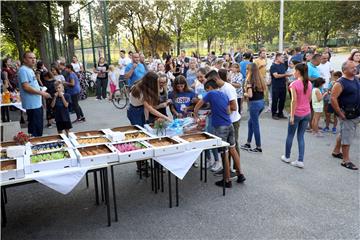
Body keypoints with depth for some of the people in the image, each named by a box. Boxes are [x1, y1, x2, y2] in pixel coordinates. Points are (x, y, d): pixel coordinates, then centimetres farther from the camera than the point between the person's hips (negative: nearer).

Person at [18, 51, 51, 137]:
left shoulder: (30, 70, 17)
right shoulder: (23, 70, -13)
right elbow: (26, 87, -21)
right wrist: (41, 93, -16)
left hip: (37, 104, 10)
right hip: (32, 105, -10)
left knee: (39, 127, 17)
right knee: (35, 129, -6)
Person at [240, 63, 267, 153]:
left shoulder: (249, 80, -14)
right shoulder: (260, 79, 7)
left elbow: (250, 95, -20)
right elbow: (264, 90, 11)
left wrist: (244, 94, -1)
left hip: (254, 103, -8)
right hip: (262, 102, 8)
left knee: (255, 125, 3)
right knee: (250, 122, 20)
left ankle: (259, 147, 12)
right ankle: (248, 144, 28)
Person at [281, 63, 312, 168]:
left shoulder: (294, 84, -16)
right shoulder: (309, 83, 3)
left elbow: (294, 100, -18)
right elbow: (309, 99, 10)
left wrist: (292, 115, -14)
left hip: (297, 113, -5)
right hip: (307, 113, 5)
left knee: (290, 135, 12)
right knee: (301, 136, 11)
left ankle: (287, 157, 27)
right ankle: (300, 160, 9)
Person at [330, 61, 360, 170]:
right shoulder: (340, 83, -18)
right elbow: (333, 99, -23)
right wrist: (340, 113, -20)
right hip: (347, 115, -8)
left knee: (344, 134, 21)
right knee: (347, 137, -3)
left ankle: (336, 151, 37)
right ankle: (346, 160, 6)